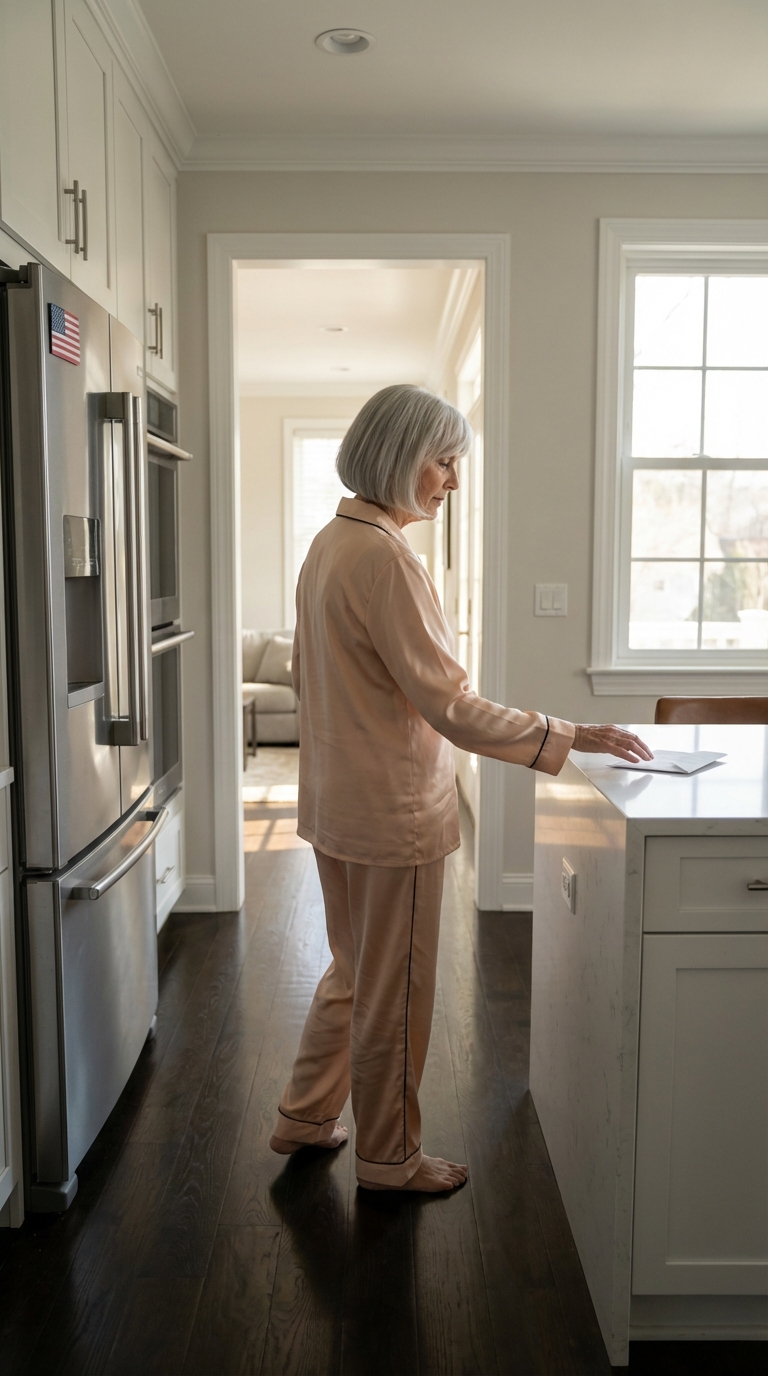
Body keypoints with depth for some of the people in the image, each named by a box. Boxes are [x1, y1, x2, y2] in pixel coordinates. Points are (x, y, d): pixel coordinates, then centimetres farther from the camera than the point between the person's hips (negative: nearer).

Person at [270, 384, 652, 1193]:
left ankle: (304, 1119, 38)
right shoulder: (383, 556, -22)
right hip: (393, 809, -10)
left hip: (336, 800, 10)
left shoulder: (330, 543, 8)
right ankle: (389, 1159, 27)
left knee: (353, 971, 24)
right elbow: (448, 704, -24)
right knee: (394, 991, 8)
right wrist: (566, 738, -19)